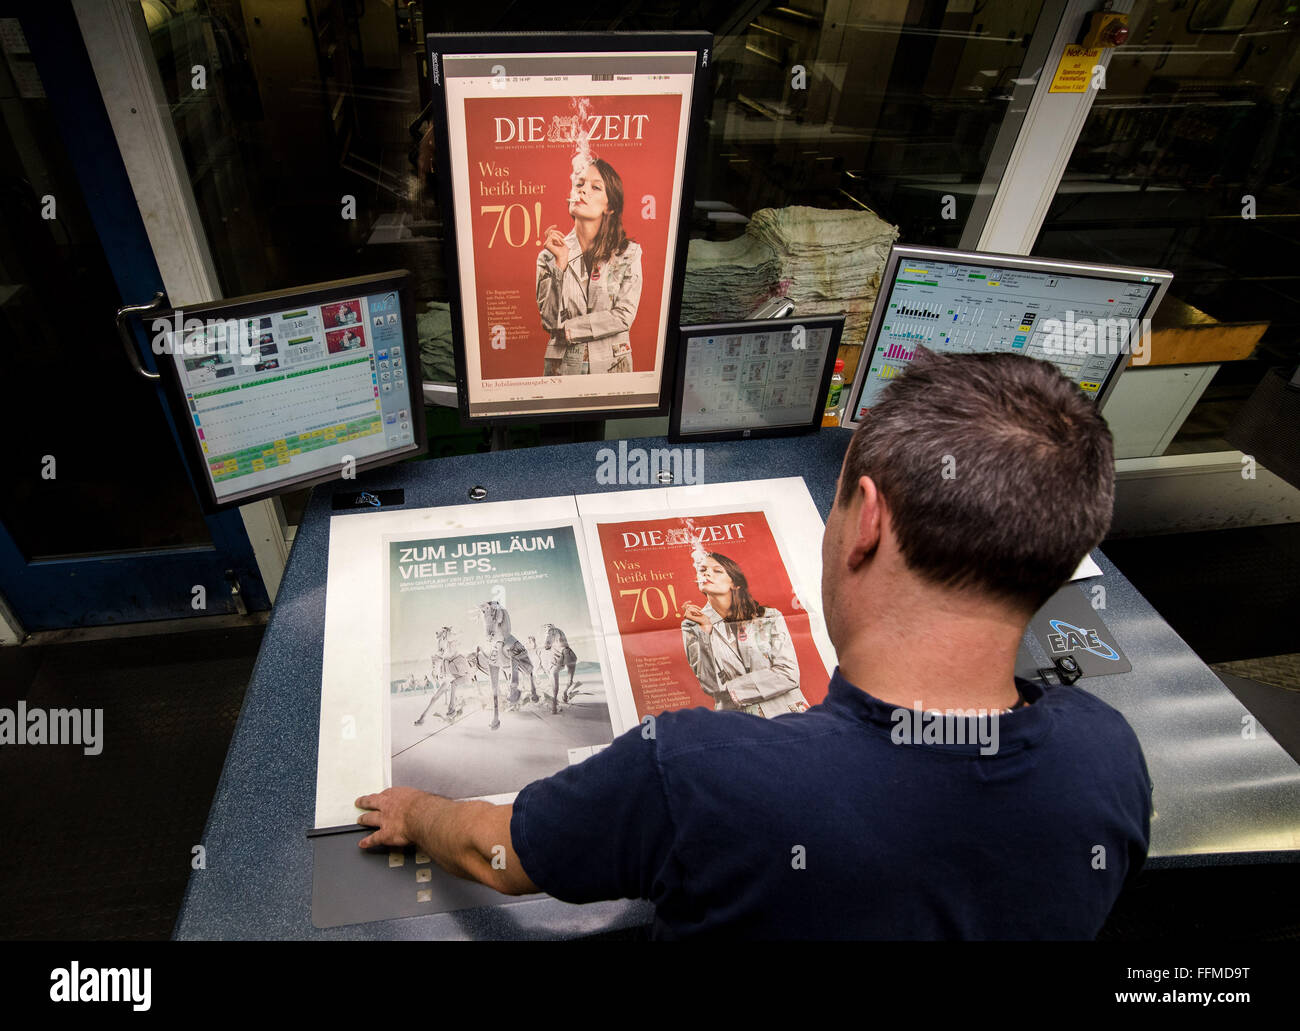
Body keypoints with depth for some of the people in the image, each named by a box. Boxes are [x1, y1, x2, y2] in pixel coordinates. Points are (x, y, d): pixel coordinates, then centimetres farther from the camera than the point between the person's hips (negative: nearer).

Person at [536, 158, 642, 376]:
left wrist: (568, 329, -13)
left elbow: (624, 317, -11)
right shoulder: (549, 254, -2)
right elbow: (549, 320, -10)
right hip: (563, 364, 0)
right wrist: (561, 263, -16)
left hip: (611, 364, 0)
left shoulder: (628, 253, -4)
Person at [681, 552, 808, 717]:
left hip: (783, 712, 1)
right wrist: (706, 628, -11)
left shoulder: (770, 618, 2)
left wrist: (733, 689, -7)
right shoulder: (693, 626, 3)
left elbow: (789, 674, -5)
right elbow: (711, 686, -6)